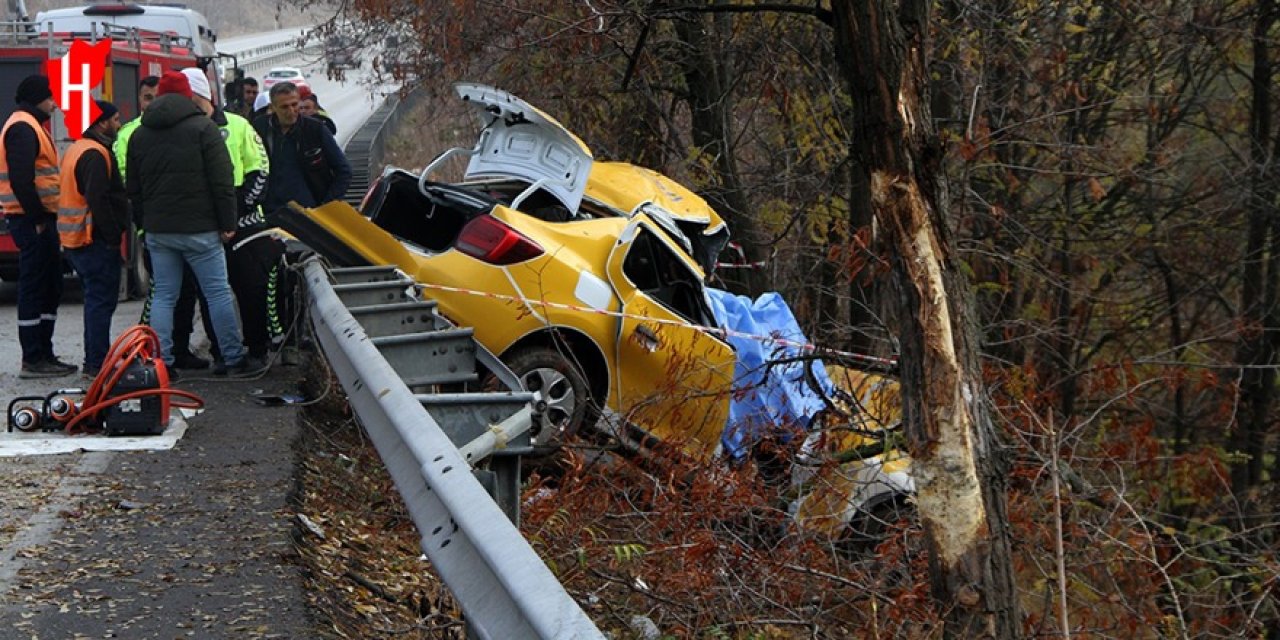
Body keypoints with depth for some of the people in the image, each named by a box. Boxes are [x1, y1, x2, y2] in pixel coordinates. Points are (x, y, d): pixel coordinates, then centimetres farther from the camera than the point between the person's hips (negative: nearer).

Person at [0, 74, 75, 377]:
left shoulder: (32, 126, 21)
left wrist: (45, 216, 14)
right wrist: (38, 218, -19)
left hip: (40, 219, 10)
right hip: (31, 220, -10)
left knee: (50, 287, 14)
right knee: (34, 288, -7)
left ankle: (44, 355, 20)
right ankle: (33, 361, -3)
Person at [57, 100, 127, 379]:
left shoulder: (76, 149, 18)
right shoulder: (95, 154, -16)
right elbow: (99, 200, -24)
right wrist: (114, 235, -20)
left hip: (75, 240, 10)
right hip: (96, 240, -10)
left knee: (95, 300, 16)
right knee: (102, 301, -7)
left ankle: (94, 360, 21)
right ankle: (97, 364, -6)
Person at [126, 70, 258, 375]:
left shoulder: (139, 135, 12)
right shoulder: (203, 128, -5)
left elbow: (133, 189, 15)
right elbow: (222, 180, -10)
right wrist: (227, 223, -5)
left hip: (157, 231, 5)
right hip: (199, 229, -5)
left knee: (164, 295, 8)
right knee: (218, 292, 2)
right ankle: (234, 358, 5)